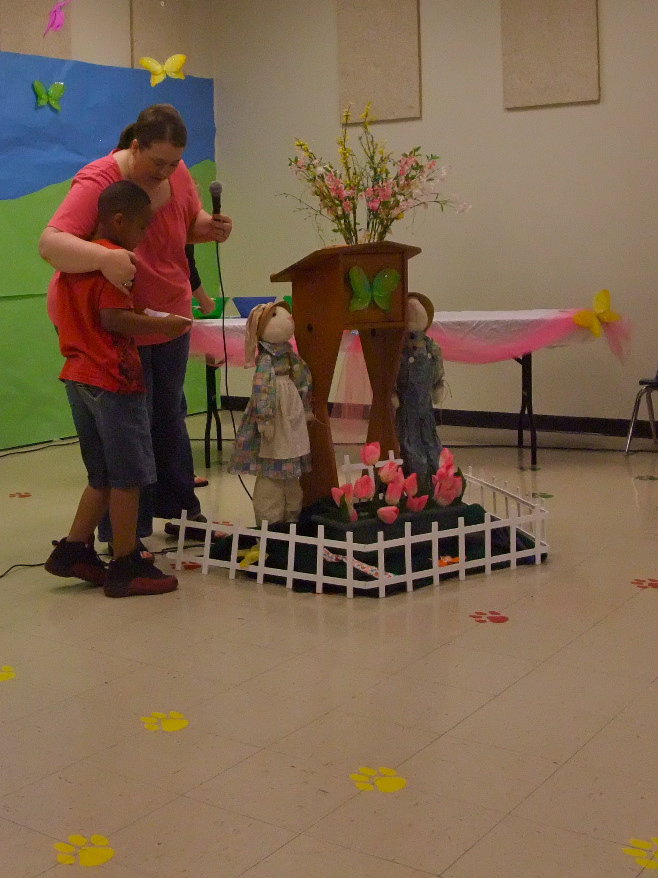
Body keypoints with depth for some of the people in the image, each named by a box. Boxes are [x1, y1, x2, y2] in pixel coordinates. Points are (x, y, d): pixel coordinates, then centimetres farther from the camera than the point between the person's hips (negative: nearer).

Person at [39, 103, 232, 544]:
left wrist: (212, 227, -11)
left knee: (170, 417, 19)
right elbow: (51, 242, -34)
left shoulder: (178, 174, -6)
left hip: (169, 318, 6)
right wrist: (103, 257, -52)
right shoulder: (97, 182, -24)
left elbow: (191, 223, 12)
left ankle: (180, 508, 37)